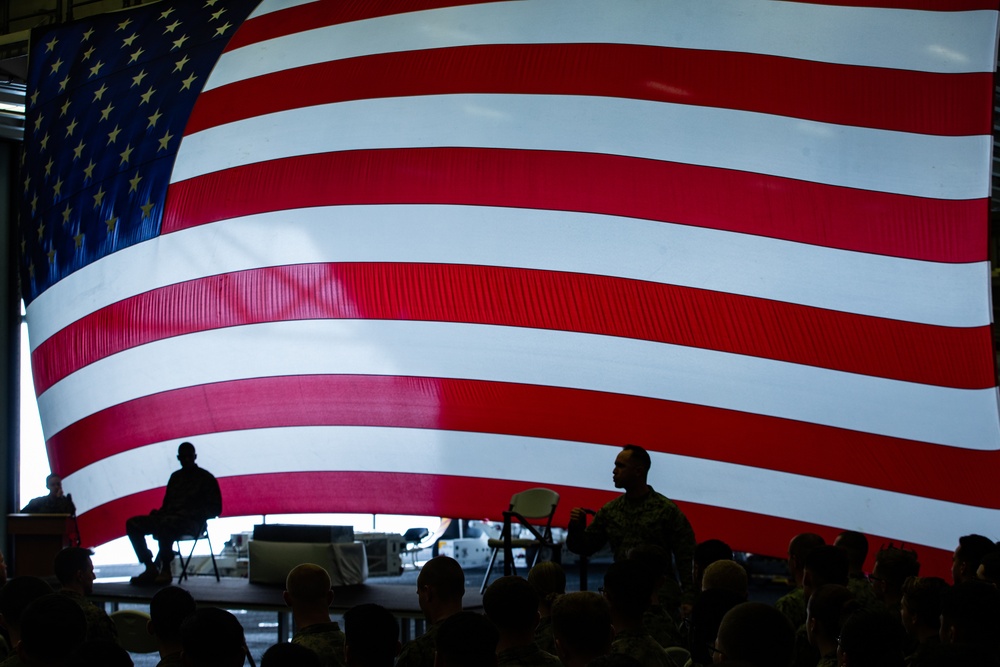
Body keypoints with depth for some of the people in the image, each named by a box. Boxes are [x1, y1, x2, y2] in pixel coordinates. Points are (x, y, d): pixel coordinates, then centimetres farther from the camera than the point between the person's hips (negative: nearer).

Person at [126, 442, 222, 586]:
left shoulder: (206, 478, 6)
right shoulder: (175, 477, 24)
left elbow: (215, 509, 1)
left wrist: (192, 513, -14)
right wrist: (158, 513, 4)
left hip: (191, 522, -7)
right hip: (168, 518, 7)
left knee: (164, 525, -40)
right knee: (133, 524, -12)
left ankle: (165, 570, -29)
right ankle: (150, 568, -17)